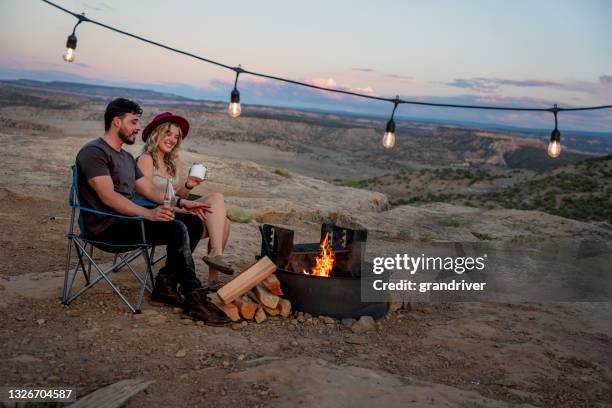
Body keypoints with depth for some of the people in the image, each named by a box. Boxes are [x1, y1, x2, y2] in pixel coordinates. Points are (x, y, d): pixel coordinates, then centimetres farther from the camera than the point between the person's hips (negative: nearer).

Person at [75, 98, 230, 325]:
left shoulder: (126, 158, 23)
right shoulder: (93, 152, -9)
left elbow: (150, 190, 20)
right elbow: (108, 197, -22)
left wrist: (181, 203, 4)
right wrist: (148, 214, -32)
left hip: (127, 218, 9)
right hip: (106, 227, -9)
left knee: (194, 222, -4)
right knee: (176, 229, -27)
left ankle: (165, 283, -4)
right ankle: (194, 298, -20)